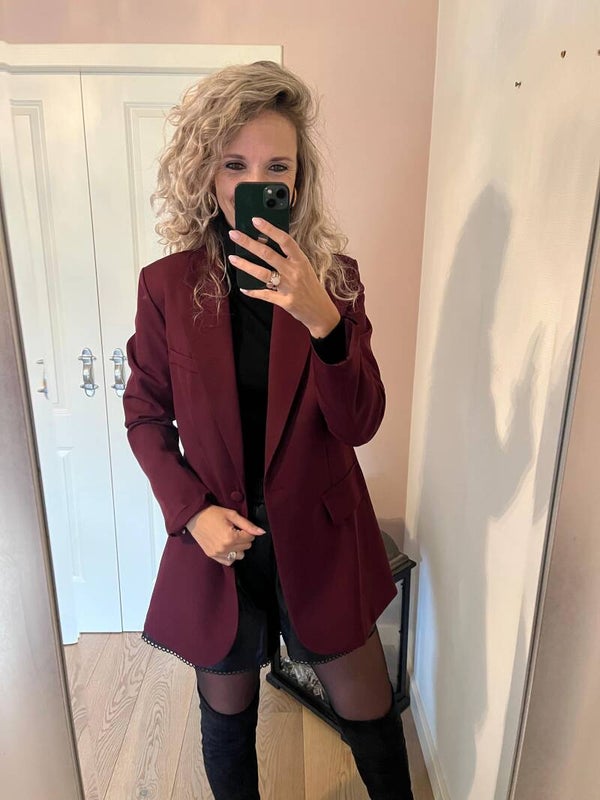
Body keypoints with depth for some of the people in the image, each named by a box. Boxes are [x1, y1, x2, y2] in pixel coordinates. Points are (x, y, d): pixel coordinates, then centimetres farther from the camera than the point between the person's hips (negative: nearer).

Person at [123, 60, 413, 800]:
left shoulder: (335, 277, -8)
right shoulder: (167, 283, -8)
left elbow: (359, 424, -15)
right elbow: (146, 414, 0)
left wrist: (321, 319, -31)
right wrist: (191, 511, -14)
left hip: (319, 537, 1)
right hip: (217, 540, 0)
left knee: (371, 715, 17)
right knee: (227, 714, 22)